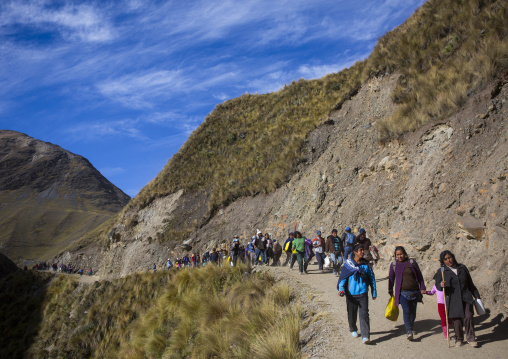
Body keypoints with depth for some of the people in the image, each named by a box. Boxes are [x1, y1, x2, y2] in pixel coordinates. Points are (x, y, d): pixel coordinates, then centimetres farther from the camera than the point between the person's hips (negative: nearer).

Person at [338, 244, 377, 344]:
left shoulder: (365, 265, 2)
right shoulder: (348, 264, -4)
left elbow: (372, 278, 12)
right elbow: (342, 278, -2)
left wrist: (374, 292, 15)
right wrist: (341, 289, -17)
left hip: (363, 294, 0)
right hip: (351, 294, 0)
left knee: (364, 314, -8)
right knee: (352, 314, 14)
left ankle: (365, 336, -8)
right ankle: (353, 329, 38)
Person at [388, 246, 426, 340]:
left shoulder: (412, 262, 4)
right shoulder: (394, 265, 6)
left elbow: (419, 276, 9)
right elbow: (391, 278, 14)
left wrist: (422, 288, 5)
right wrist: (390, 290, 14)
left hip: (414, 292, 2)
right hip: (402, 292, -1)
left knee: (413, 312, 9)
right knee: (406, 311, -16)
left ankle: (411, 328, 30)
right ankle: (409, 332, -17)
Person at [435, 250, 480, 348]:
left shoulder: (462, 268, 12)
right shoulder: (441, 271, 4)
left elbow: (470, 283, 19)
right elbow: (437, 285, -3)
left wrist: (476, 295, 21)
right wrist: (441, 285, -26)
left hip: (466, 297, 2)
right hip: (453, 299, -2)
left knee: (468, 317, -13)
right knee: (457, 320, -1)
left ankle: (470, 338, 2)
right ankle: (459, 339, 18)